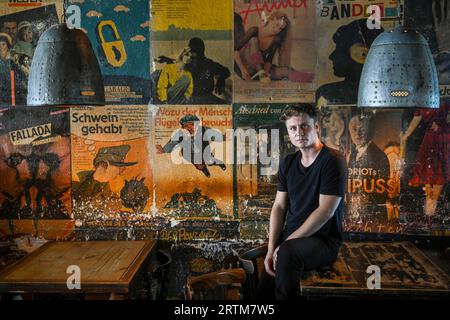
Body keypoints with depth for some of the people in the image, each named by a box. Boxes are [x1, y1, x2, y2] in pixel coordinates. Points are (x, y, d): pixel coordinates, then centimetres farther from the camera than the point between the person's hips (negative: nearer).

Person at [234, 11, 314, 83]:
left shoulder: (276, 40, -5)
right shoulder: (254, 31, -15)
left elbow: (268, 61, -8)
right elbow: (235, 50, -18)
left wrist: (265, 74, -28)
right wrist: (243, 69, -28)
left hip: (259, 68, 4)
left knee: (286, 70, -19)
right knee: (253, 41, -27)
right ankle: (260, 74, -36)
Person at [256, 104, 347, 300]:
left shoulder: (332, 161, -12)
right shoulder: (288, 164, 9)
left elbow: (325, 211, -18)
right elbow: (279, 207, 6)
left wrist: (286, 243, -18)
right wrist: (271, 249, -6)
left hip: (323, 240, -6)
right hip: (291, 237, 6)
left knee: (287, 252, -35)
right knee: (262, 291, -7)